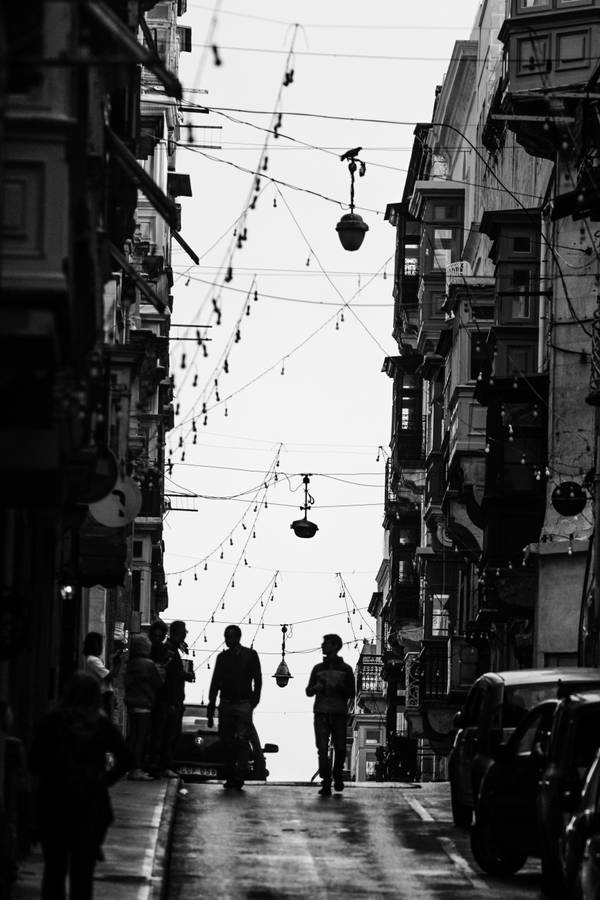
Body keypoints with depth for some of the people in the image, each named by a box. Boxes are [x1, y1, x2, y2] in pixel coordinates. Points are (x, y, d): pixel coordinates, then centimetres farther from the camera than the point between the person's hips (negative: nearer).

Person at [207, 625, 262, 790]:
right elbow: (215, 683, 14)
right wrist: (211, 708, 10)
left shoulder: (250, 655, 4)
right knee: (227, 742, 2)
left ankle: (239, 777, -15)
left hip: (243, 704, -4)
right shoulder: (222, 657, 13)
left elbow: (257, 680, 3)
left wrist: (254, 701, -8)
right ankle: (230, 777, 6)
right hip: (225, 705, 4)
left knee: (242, 741, -12)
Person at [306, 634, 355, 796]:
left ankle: (338, 775, 28)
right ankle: (326, 784, -11)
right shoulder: (318, 668, 13)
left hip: (339, 714, -1)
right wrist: (316, 687, -7)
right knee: (322, 749, -10)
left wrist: (339, 687, -13)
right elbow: (308, 691, 15)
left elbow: (351, 693, 5)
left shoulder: (345, 669, 7)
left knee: (340, 748, 1)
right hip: (321, 714, 1)